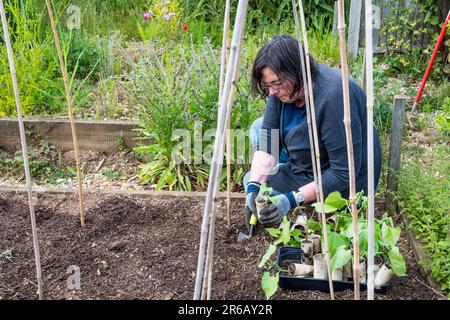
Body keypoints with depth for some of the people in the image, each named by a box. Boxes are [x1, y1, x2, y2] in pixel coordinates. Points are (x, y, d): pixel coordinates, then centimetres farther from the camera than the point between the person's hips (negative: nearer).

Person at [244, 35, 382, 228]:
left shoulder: (334, 97, -34)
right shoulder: (283, 87, -9)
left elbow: (344, 173, -32)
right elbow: (268, 141, -10)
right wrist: (254, 187, -24)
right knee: (259, 128, 9)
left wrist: (293, 199, -35)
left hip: (340, 188, -8)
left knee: (248, 178, -6)